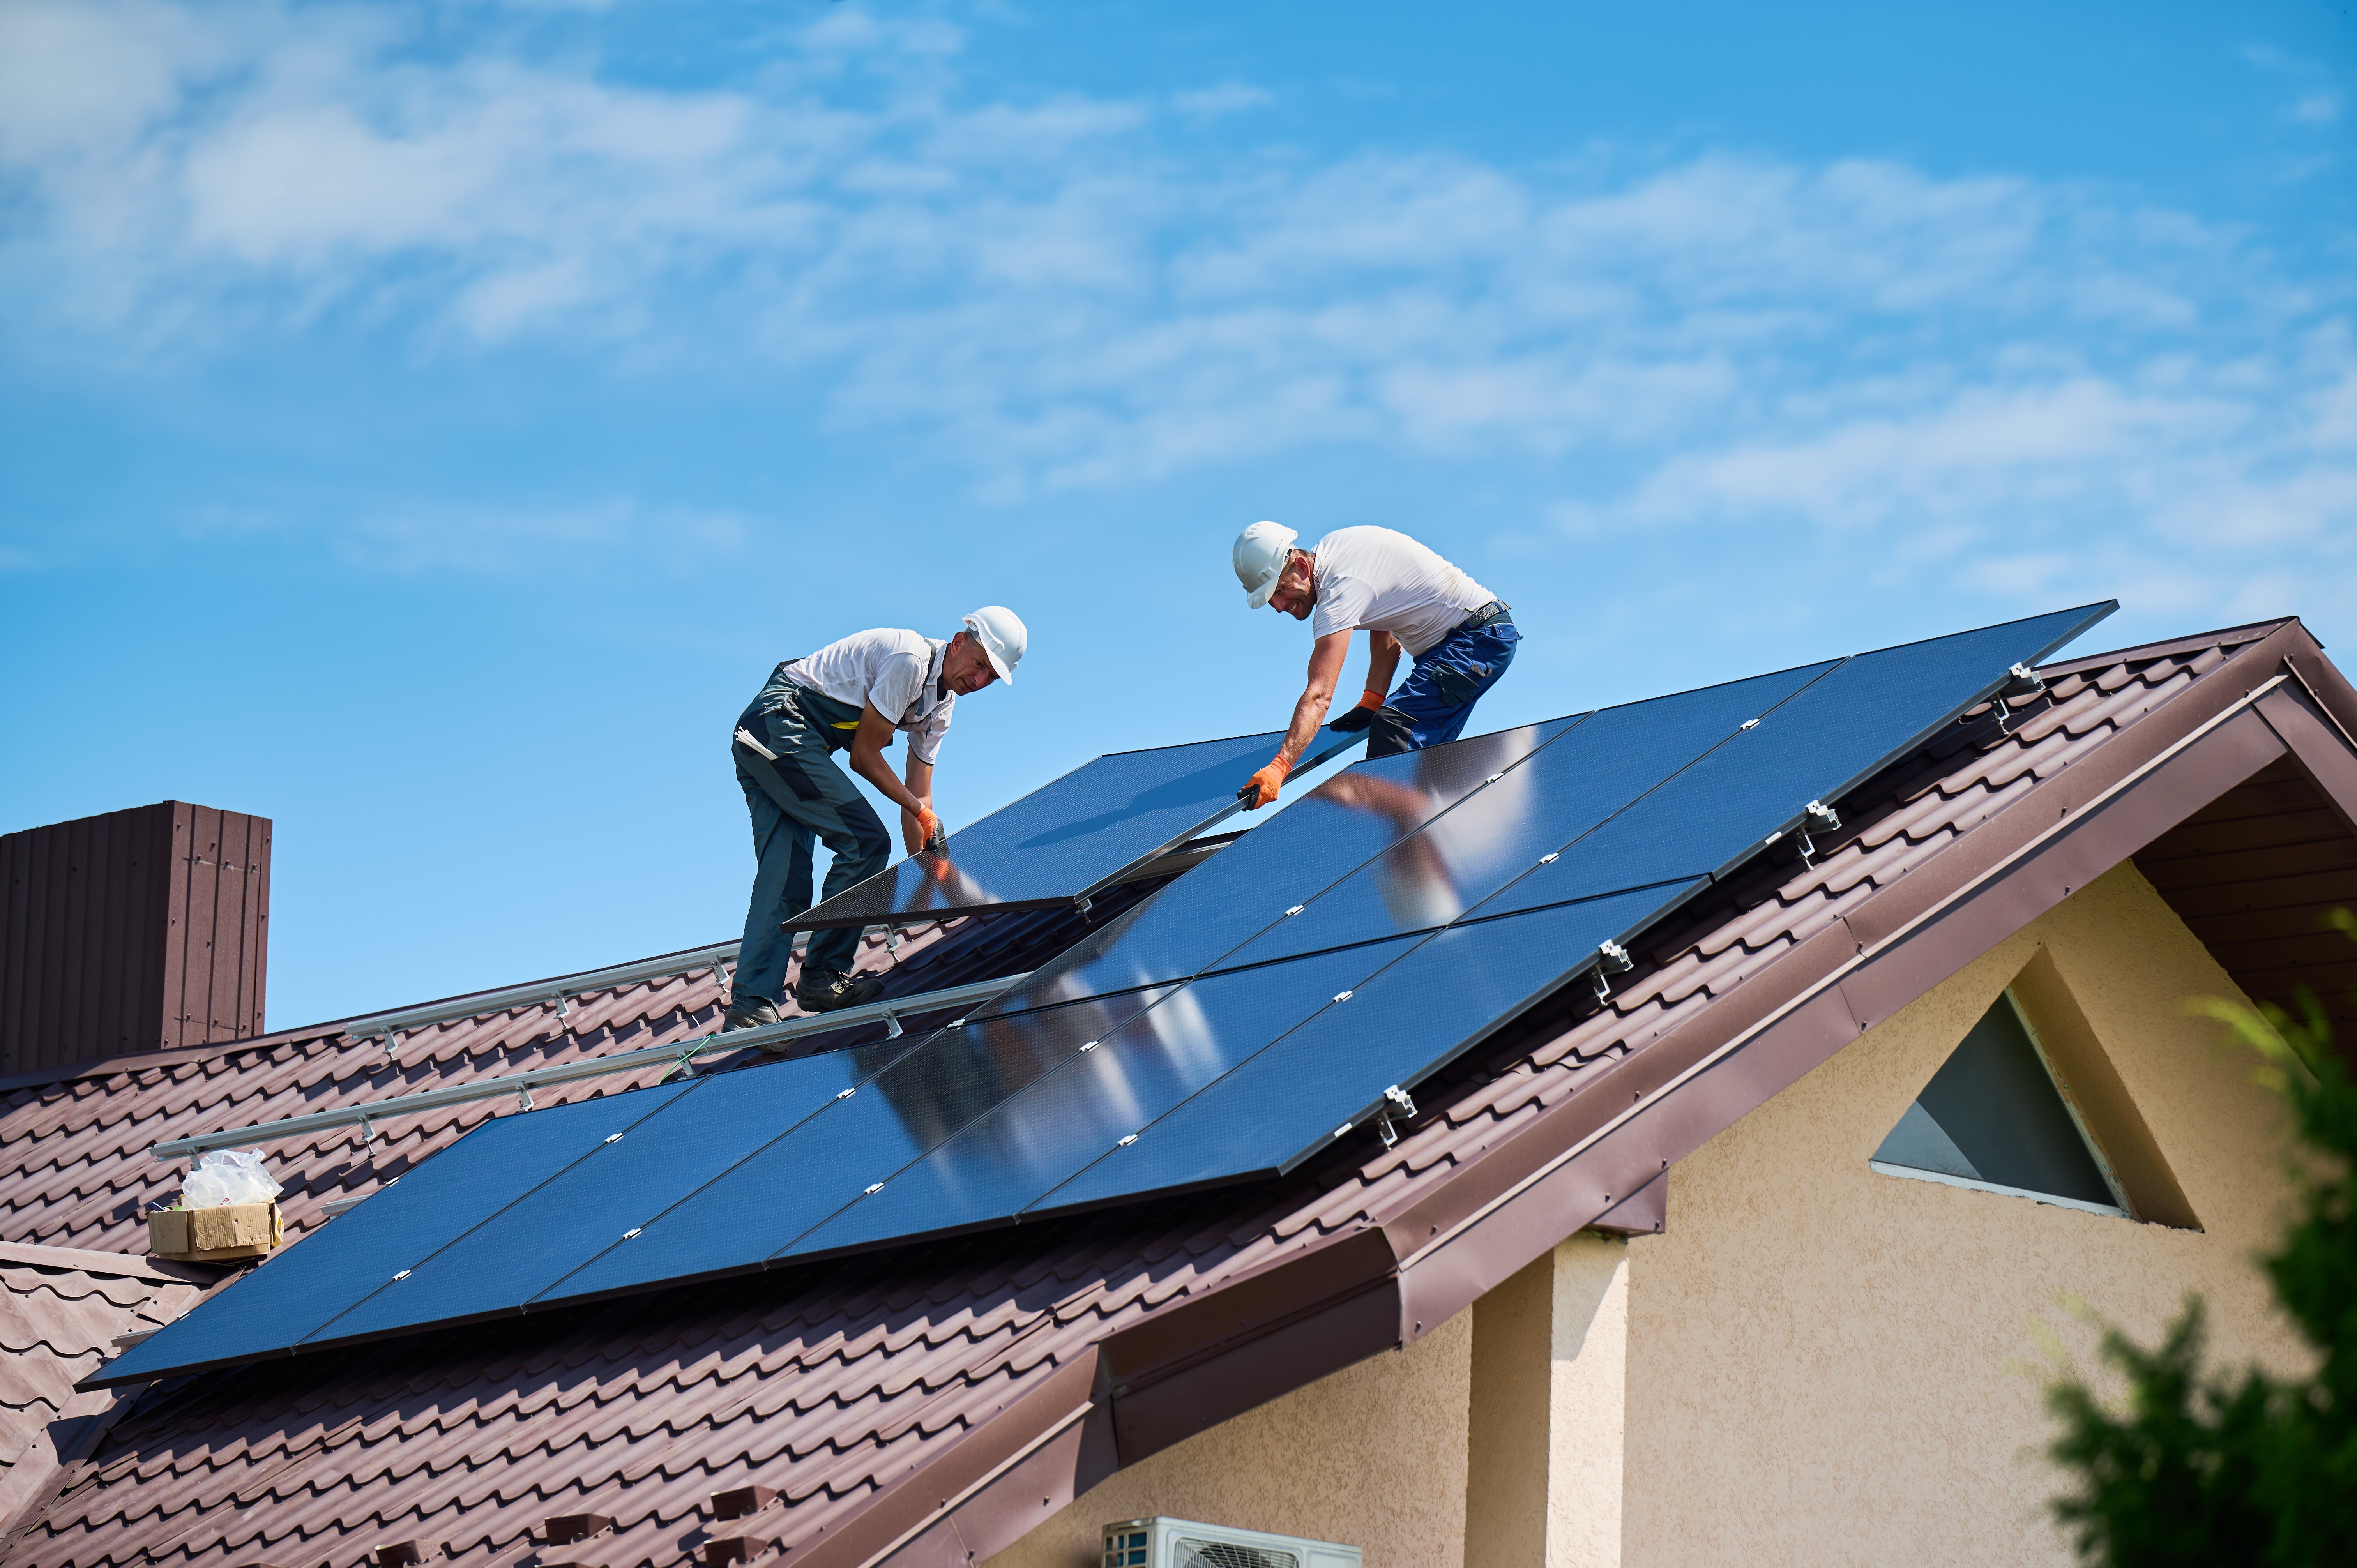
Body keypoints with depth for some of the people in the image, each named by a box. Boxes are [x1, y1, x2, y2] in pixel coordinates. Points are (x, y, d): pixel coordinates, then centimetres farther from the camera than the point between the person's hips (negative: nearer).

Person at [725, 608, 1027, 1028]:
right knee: (865, 843, -12)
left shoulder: (940, 708, 14)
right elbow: (864, 756, -13)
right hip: (782, 722, -10)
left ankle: (749, 1009, -5)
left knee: (784, 884, 1)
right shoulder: (910, 660, -17)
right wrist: (921, 810, -4)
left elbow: (917, 794, 17)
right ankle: (823, 978, -6)